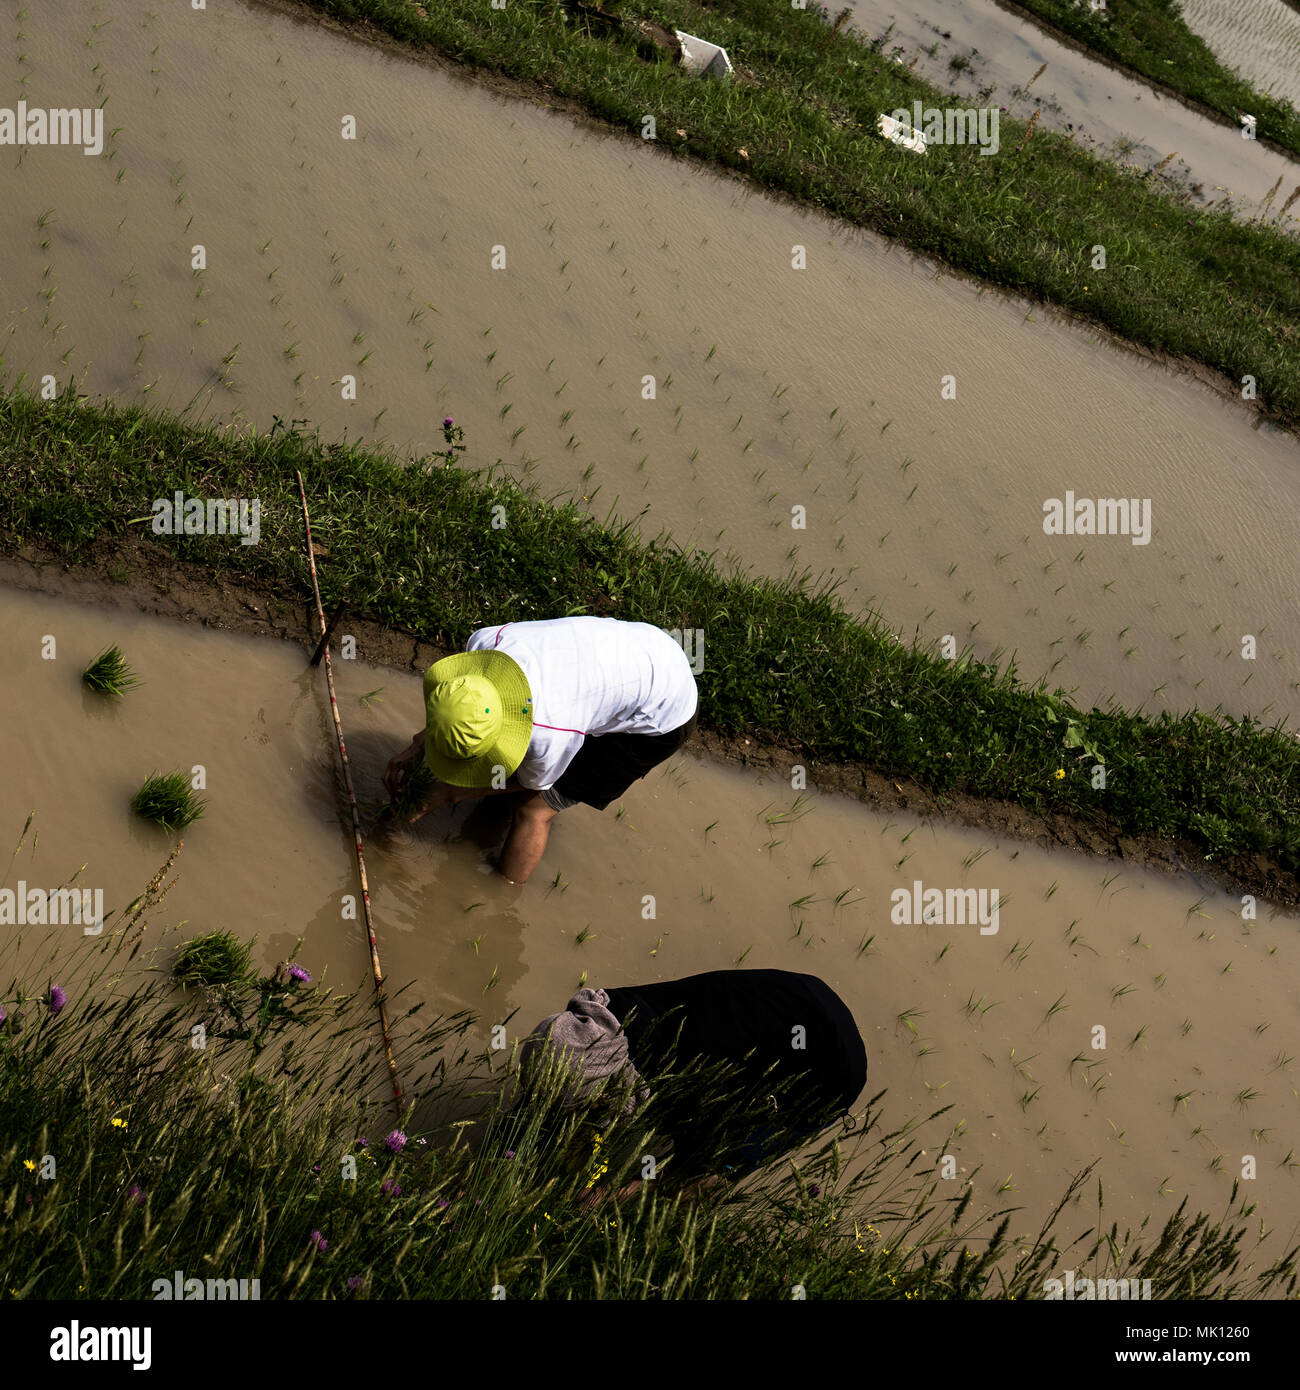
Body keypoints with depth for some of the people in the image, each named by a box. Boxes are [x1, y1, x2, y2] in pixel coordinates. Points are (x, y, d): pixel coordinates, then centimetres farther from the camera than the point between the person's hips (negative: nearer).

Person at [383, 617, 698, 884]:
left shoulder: (548, 736, -39)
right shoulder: (484, 642, -23)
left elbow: (532, 783, -12)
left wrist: (454, 793, -4)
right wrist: (416, 746, 0)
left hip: (660, 720, -7)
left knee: (534, 808, -4)